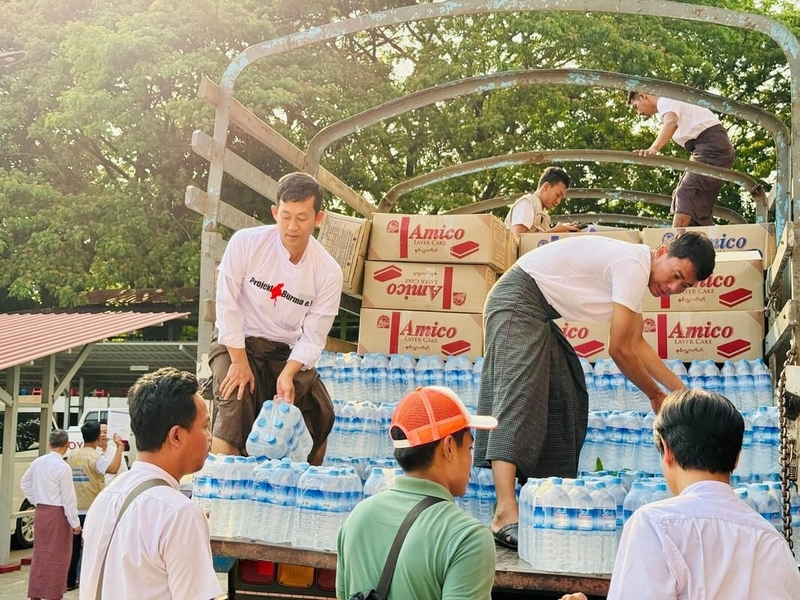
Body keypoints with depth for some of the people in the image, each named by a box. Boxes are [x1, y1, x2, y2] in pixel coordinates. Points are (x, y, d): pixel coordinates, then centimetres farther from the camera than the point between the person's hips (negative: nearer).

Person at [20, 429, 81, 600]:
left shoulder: (37, 462, 4)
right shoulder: (63, 467, -18)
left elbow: (24, 483, 19)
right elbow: (68, 498, -15)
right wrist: (75, 523, -9)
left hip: (40, 512, 7)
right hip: (57, 514, -7)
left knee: (39, 554, 15)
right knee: (56, 557, 2)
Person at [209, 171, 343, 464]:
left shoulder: (329, 272, -11)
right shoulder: (246, 242, -16)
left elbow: (312, 337, -9)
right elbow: (227, 302, -14)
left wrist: (287, 375, -25)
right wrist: (239, 361, -17)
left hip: (288, 352, 3)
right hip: (236, 343, -2)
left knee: (321, 415, -5)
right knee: (235, 400, -26)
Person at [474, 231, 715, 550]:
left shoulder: (635, 271, 11)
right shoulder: (634, 264, -19)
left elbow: (637, 344, 17)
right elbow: (620, 349, -16)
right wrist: (655, 395, -2)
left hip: (538, 314, 11)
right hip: (517, 300, -11)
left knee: (565, 399, 8)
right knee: (517, 394, -23)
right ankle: (506, 513, -33)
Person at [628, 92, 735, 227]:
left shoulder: (665, 100, -4)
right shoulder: (670, 104, 27)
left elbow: (671, 123, -26)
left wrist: (653, 148, -41)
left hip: (712, 145, -10)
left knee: (686, 192, -20)